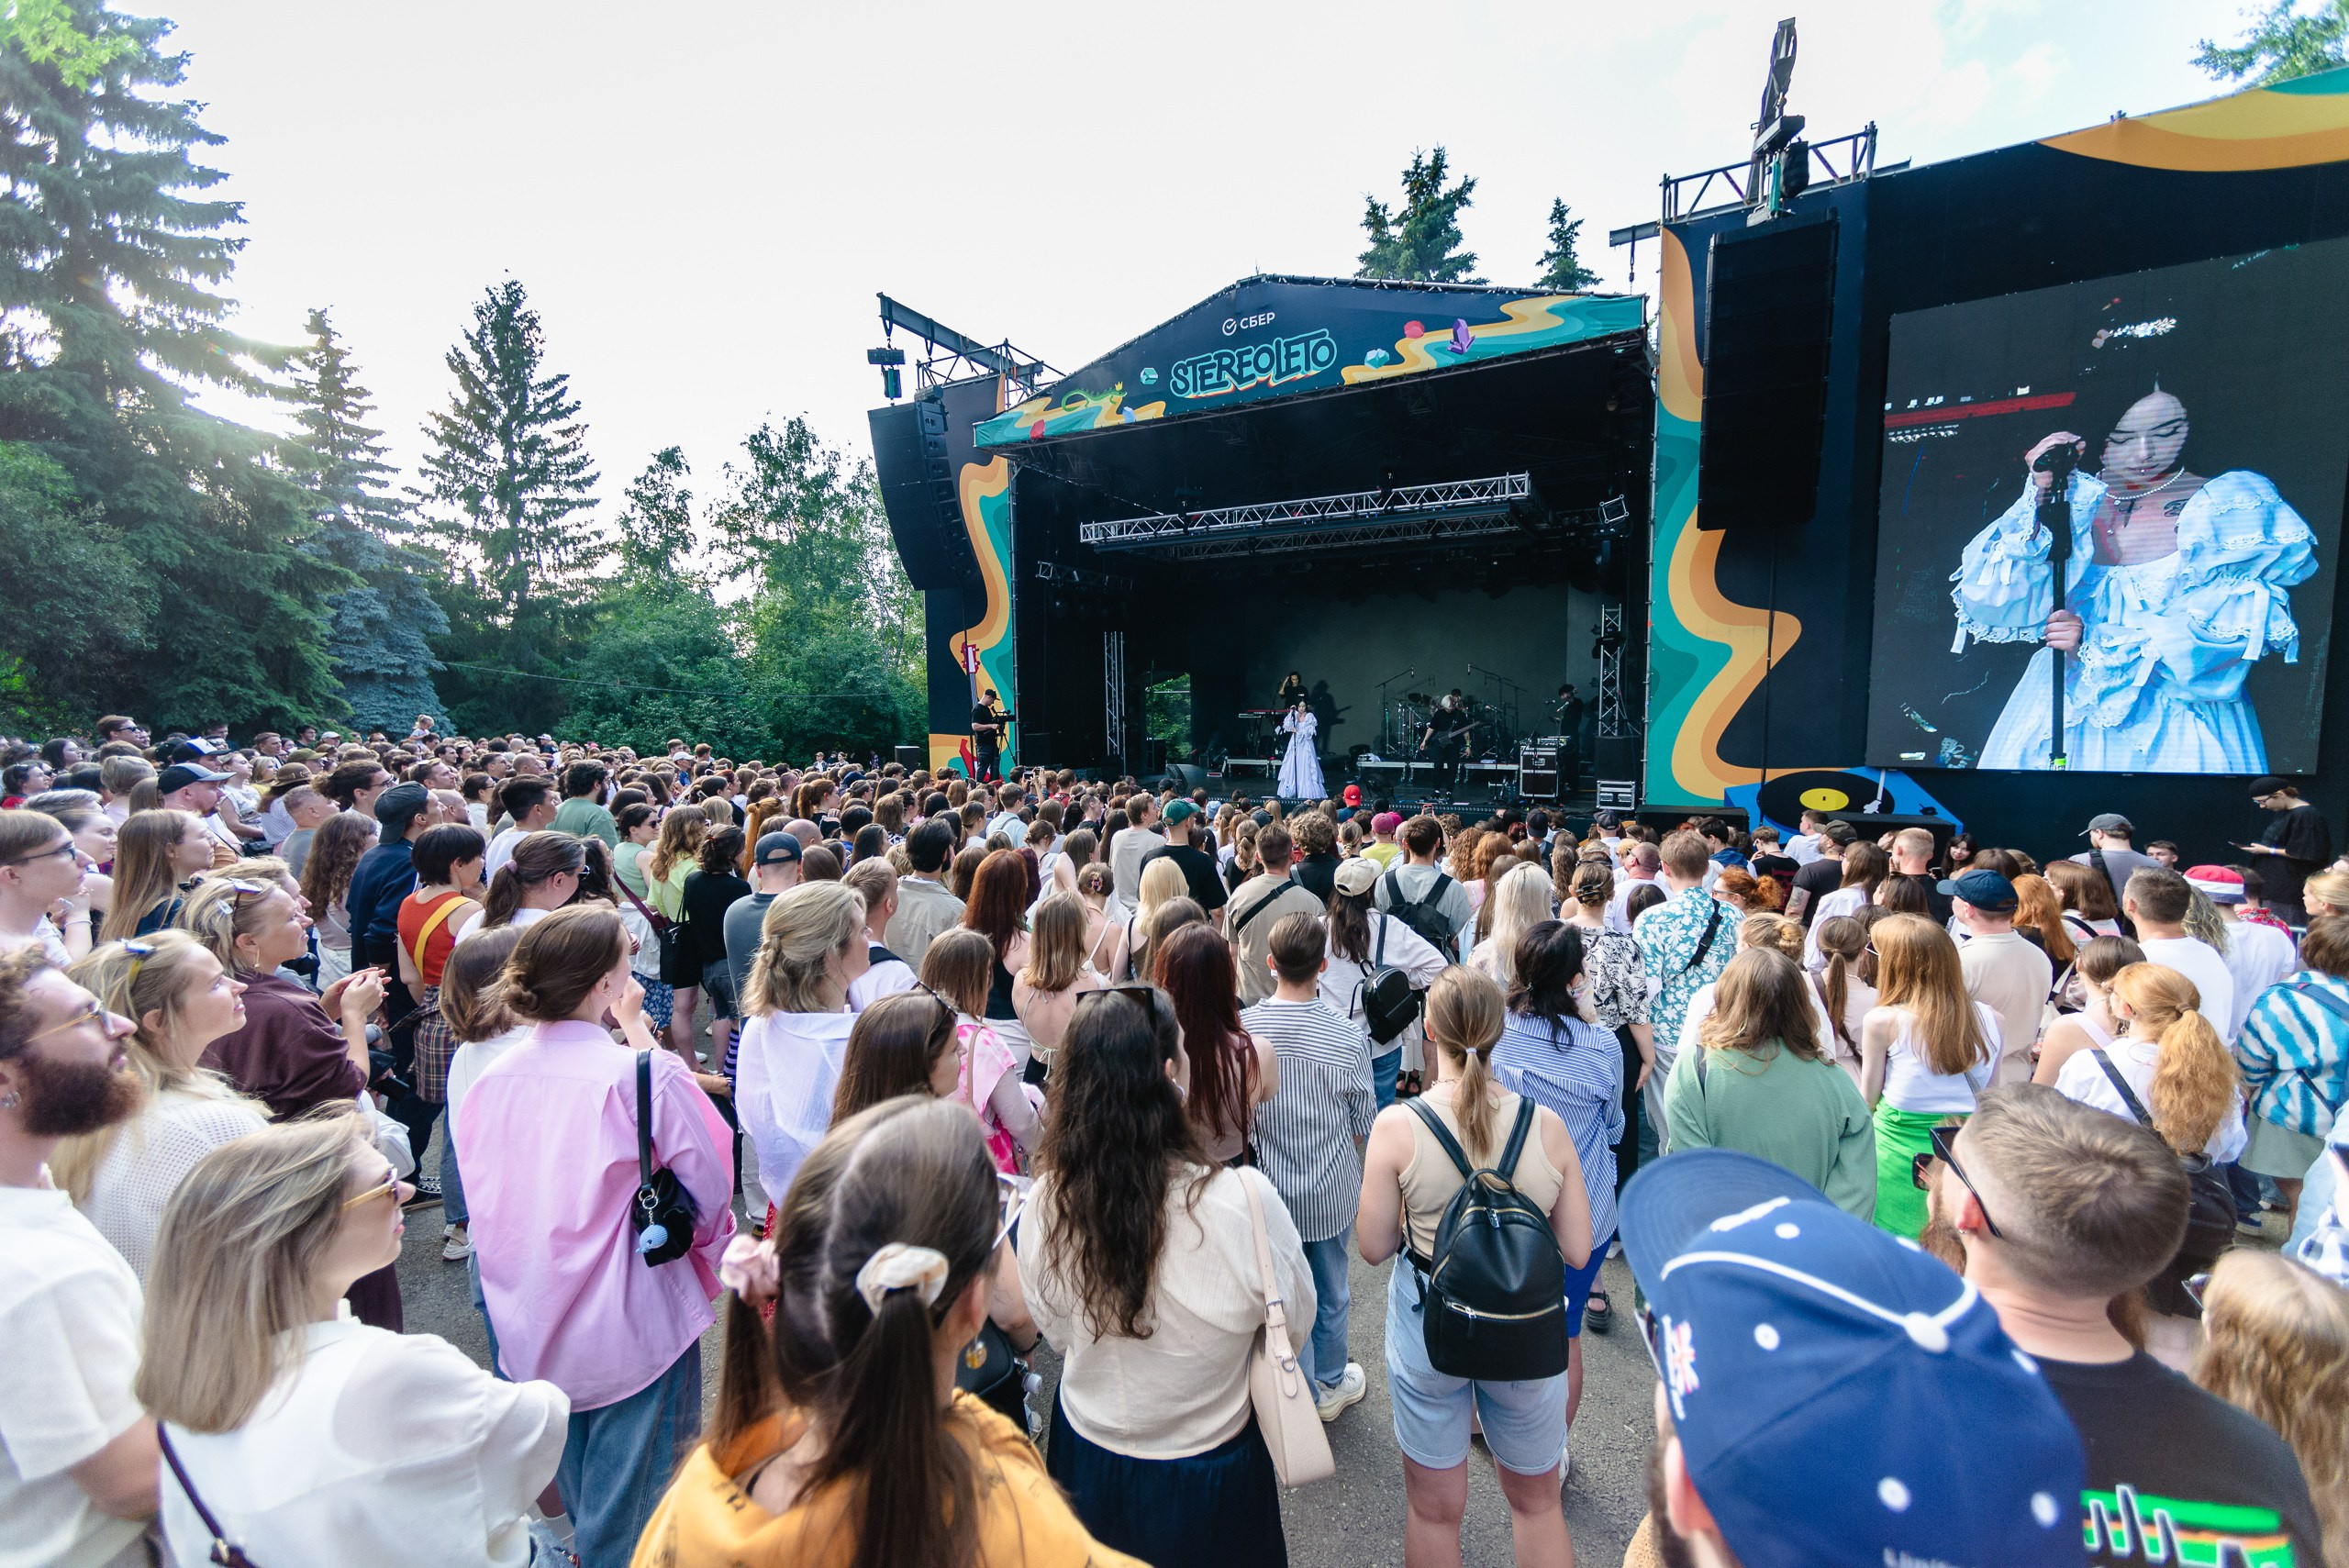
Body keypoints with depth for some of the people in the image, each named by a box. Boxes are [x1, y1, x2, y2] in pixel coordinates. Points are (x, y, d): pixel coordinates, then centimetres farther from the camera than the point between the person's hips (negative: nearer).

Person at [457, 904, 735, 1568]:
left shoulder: (492, 1078, -6)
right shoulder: (647, 1074, -23)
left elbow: (482, 1201, 6)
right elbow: (711, 1190, -13)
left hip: (532, 1332, 6)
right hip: (632, 1330, -6)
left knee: (577, 1502, 29)